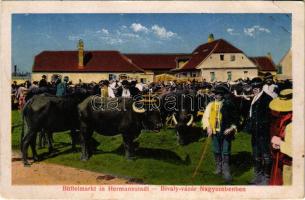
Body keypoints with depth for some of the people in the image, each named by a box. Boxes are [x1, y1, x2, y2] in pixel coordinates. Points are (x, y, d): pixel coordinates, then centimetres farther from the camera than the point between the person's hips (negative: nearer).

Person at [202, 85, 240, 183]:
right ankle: (219, 168, 32)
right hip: (215, 132, 3)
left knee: (226, 153, -4)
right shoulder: (211, 105, 4)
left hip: (226, 132, -3)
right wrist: (208, 127, -10)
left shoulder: (229, 104, -4)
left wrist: (232, 128, -9)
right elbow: (205, 117, 3)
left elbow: (235, 118, 1)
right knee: (216, 151, 15)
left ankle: (226, 171, 2)